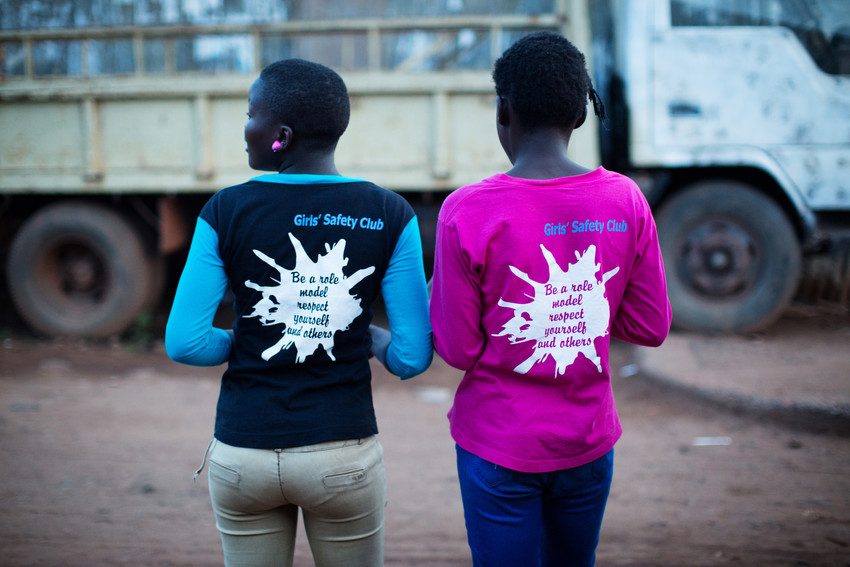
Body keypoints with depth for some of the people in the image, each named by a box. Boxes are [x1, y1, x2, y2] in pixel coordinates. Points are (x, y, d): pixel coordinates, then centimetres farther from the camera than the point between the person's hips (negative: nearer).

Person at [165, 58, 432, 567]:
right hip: (344, 456, 0)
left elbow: (184, 343, -10)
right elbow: (412, 357, -9)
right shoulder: (389, 215, -7)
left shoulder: (226, 211, -8)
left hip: (243, 453, 0)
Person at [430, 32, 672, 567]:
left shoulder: (468, 212, -15)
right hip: (589, 443, 4)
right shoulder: (625, 201, -6)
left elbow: (458, 349, -11)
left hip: (499, 448, -3)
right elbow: (651, 327, 1)